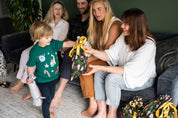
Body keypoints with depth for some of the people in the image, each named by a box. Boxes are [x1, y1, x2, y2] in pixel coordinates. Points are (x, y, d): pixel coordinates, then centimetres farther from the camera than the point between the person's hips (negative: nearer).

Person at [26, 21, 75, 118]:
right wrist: (30, 77, -18)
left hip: (54, 77, 5)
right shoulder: (34, 51, -21)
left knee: (51, 96, 23)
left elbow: (66, 44, -11)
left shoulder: (53, 43, -10)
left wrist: (76, 43, -25)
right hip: (42, 81, -5)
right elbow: (30, 66, -10)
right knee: (47, 99, 5)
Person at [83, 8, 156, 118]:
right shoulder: (124, 36, -5)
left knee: (111, 78, -29)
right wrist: (93, 51, -16)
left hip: (143, 79, -7)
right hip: (124, 72, 8)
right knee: (99, 74, -12)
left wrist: (102, 68, -33)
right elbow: (111, 54, 0)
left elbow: (128, 71, -31)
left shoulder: (148, 45, -28)